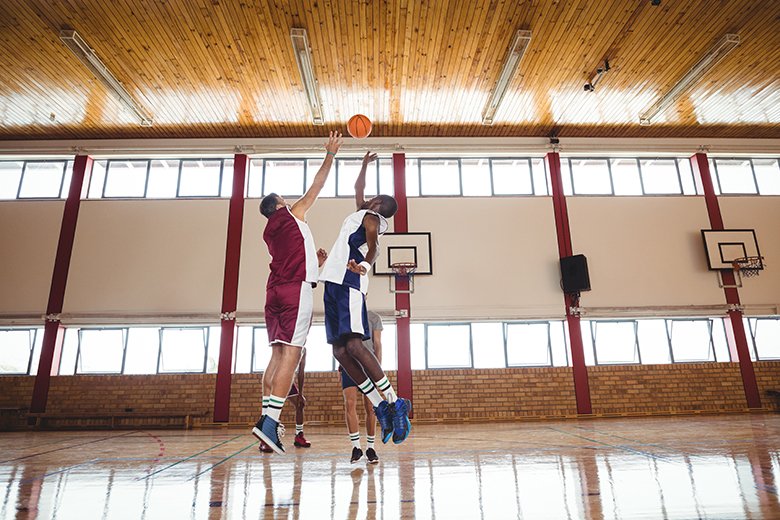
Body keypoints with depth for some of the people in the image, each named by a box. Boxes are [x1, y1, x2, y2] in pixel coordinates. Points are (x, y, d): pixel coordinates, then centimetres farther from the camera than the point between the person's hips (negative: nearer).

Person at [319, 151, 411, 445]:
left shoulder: (370, 217, 3)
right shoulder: (362, 213, 28)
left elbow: (374, 247, -15)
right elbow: (357, 190, 48)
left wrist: (364, 265, -33)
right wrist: (365, 165, 56)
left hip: (349, 283, -9)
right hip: (335, 283, 9)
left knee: (353, 345, -20)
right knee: (340, 351, 0)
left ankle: (395, 404, -13)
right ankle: (381, 408, 2)